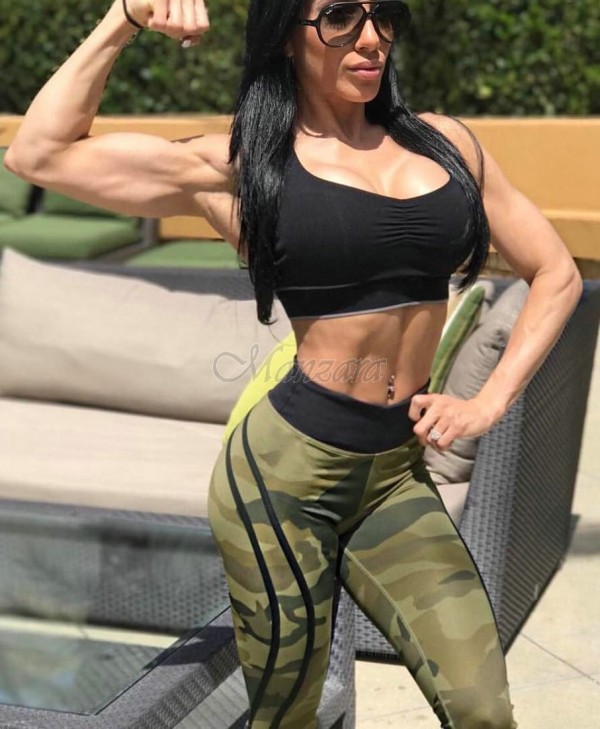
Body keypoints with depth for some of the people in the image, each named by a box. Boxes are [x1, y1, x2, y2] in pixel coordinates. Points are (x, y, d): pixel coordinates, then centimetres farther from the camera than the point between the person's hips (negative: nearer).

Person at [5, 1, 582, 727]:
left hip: (397, 477, 3)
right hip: (283, 472, -3)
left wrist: (489, 402, 3)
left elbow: (555, 273, 14)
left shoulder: (445, 142, 8)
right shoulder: (240, 166, -1)